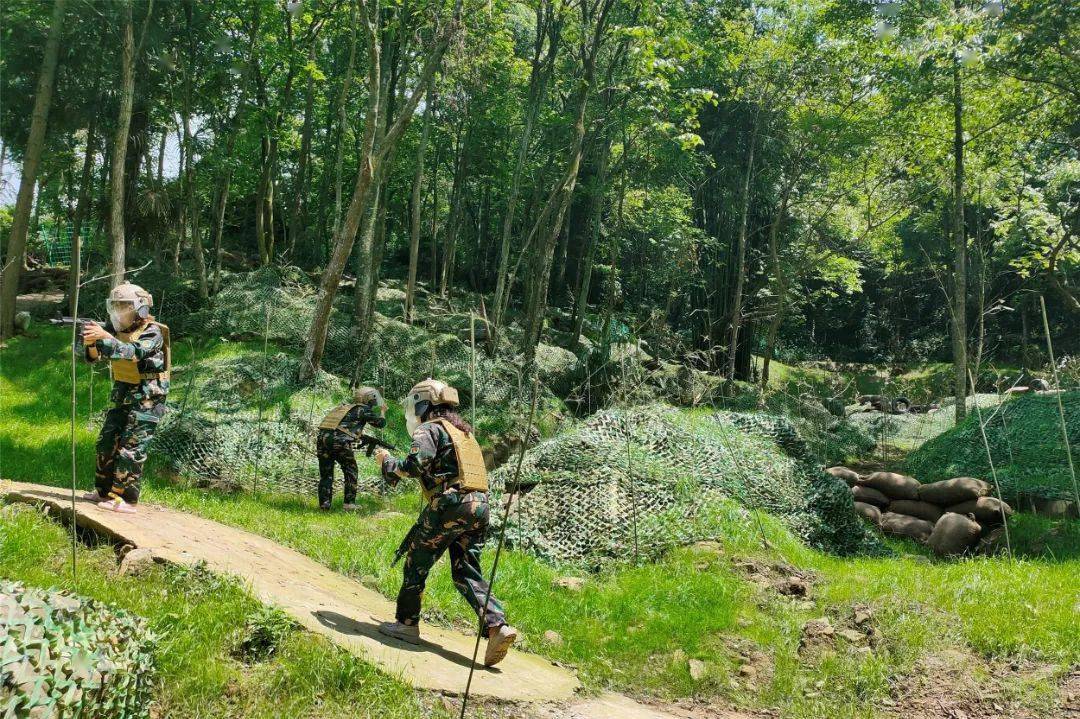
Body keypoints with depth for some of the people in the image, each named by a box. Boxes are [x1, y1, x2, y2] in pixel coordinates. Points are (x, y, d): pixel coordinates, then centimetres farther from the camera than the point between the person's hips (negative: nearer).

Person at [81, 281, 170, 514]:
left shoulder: (152, 333, -15)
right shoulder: (116, 329, 5)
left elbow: (134, 352, -32)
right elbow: (93, 356, 2)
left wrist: (104, 337, -38)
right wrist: (90, 342, -19)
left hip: (146, 400, -8)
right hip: (122, 396, 8)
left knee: (131, 449, -9)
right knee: (106, 443, 12)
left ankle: (125, 499, -3)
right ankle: (104, 491, 25)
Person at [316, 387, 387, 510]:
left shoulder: (343, 407, 28)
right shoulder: (362, 409, 9)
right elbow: (380, 422, 14)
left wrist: (359, 433, 38)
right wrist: (382, 411, 32)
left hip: (322, 438, 6)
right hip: (339, 442, -6)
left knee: (326, 473, 16)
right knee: (351, 472, 11)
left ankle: (324, 503, 12)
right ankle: (349, 503, 9)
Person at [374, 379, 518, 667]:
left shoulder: (429, 429, 0)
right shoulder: (463, 431, 25)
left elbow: (415, 466, -14)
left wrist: (387, 461, 3)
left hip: (450, 504, -7)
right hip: (479, 505, 7)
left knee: (416, 562, 10)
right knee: (467, 572, 9)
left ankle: (407, 624, 19)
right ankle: (498, 626, -6)